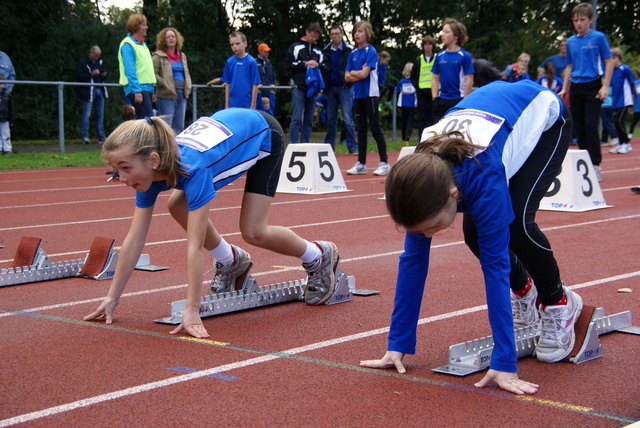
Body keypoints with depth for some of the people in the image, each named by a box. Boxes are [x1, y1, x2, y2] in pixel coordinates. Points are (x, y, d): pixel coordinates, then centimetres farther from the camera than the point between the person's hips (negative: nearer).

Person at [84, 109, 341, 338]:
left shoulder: (192, 169, -42)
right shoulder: (151, 173, -21)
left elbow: (195, 247, -43)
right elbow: (134, 239, -17)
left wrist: (192, 311, -43)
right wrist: (112, 298, -16)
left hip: (264, 135, -7)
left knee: (253, 232, -13)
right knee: (179, 206, -6)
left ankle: (319, 257, 14)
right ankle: (230, 262, 17)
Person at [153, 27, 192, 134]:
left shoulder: (182, 56, 18)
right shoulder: (158, 56, -2)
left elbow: (186, 73, 26)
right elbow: (153, 73, -11)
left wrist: (188, 87, 10)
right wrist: (165, 84, -16)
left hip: (182, 95, 6)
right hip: (166, 96, -6)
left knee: (179, 126, 9)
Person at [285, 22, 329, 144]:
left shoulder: (318, 51, 16)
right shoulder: (295, 47, 6)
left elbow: (326, 67, 10)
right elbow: (288, 64, -3)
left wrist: (318, 65, -10)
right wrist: (305, 64, -9)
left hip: (313, 88, 4)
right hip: (299, 87, -4)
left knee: (309, 120, 6)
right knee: (296, 119, -8)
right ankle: (292, 145, -7)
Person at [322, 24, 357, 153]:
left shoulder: (349, 50, -1)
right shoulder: (326, 51, 11)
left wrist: (349, 83, -10)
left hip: (344, 88, -4)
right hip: (330, 88, 4)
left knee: (347, 119, -6)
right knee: (330, 120, 7)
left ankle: (352, 147, -4)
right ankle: (328, 146, 12)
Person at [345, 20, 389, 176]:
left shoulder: (371, 51, -8)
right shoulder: (353, 53, 11)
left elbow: (364, 74, -17)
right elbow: (347, 77, 6)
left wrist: (353, 72, 0)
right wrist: (359, 74, -10)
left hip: (370, 95, -6)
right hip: (358, 95, 6)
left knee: (375, 128, -5)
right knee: (361, 129, 9)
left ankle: (384, 163, -1)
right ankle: (361, 164, 13)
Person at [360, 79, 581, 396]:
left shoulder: (484, 179, -43)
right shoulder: (422, 174, -28)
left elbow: (495, 264, -40)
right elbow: (413, 260, -21)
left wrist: (505, 364, -40)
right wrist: (397, 345, -20)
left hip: (543, 117, -5)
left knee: (516, 223, -25)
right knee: (475, 233, -9)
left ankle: (559, 302, 2)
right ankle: (523, 290, 21)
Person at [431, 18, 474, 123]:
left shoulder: (465, 56, -5)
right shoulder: (440, 55, 9)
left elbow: (469, 80, -7)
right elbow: (435, 79, 13)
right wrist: (435, 98, 4)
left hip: (458, 100, -5)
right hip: (441, 100, 5)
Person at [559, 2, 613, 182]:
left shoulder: (598, 37, -4)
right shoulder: (570, 42, 9)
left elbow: (609, 62, -3)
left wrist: (605, 87, -10)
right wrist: (564, 89, 13)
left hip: (593, 86, -5)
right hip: (576, 88, 5)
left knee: (590, 126, -11)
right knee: (579, 127, 6)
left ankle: (595, 165, -6)